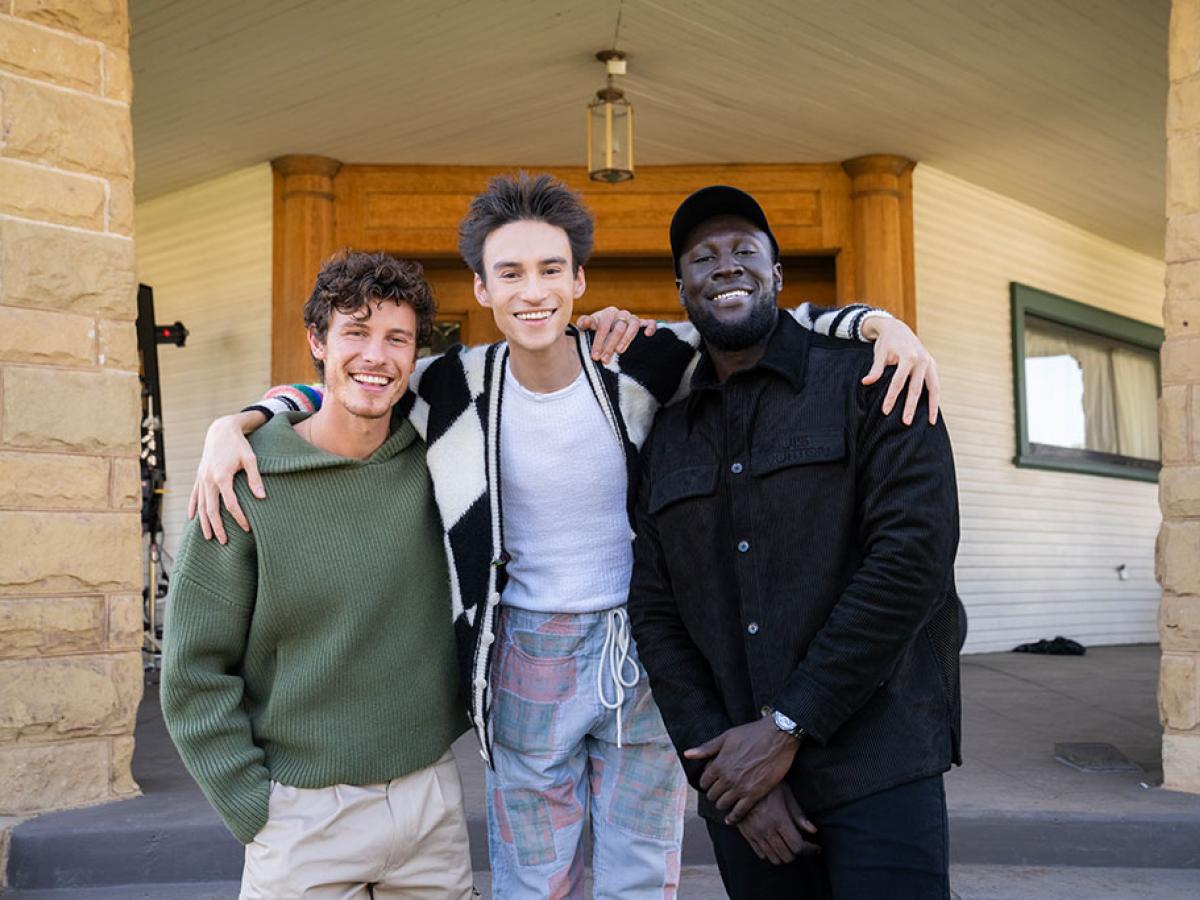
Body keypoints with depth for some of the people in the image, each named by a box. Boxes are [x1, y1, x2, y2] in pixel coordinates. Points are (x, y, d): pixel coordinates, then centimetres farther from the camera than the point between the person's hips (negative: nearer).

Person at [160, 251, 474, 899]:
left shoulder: (431, 461, -3)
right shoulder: (246, 484, -12)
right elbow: (194, 672, -8)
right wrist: (255, 813, -10)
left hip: (432, 793, 4)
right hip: (306, 814, -3)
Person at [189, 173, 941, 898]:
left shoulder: (640, 364, -10)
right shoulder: (462, 387, -8)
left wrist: (880, 324, -22)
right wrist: (233, 425, -13)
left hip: (645, 654, 0)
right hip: (527, 660, 1)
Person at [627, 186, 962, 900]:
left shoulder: (866, 377, -2)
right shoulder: (668, 439, 12)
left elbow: (914, 556, -12)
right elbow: (655, 614, 8)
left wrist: (786, 726, -13)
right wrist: (716, 752, -6)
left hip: (875, 766, -4)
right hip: (737, 779, 4)